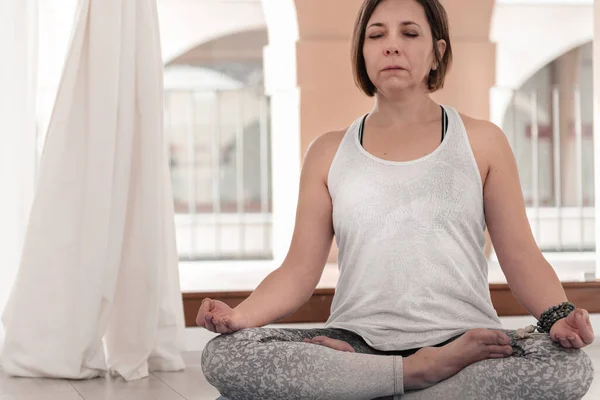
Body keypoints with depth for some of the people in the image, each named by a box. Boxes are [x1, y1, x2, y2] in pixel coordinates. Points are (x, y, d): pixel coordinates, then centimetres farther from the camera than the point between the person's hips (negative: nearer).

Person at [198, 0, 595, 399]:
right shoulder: (328, 153, 13)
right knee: (224, 355, -26)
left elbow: (522, 256, 5)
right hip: (357, 340, 1)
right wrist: (240, 316, -13)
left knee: (570, 367, -32)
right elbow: (299, 270, 7)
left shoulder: (481, 141, 10)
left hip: (462, 340, -1)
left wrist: (558, 316, -16)